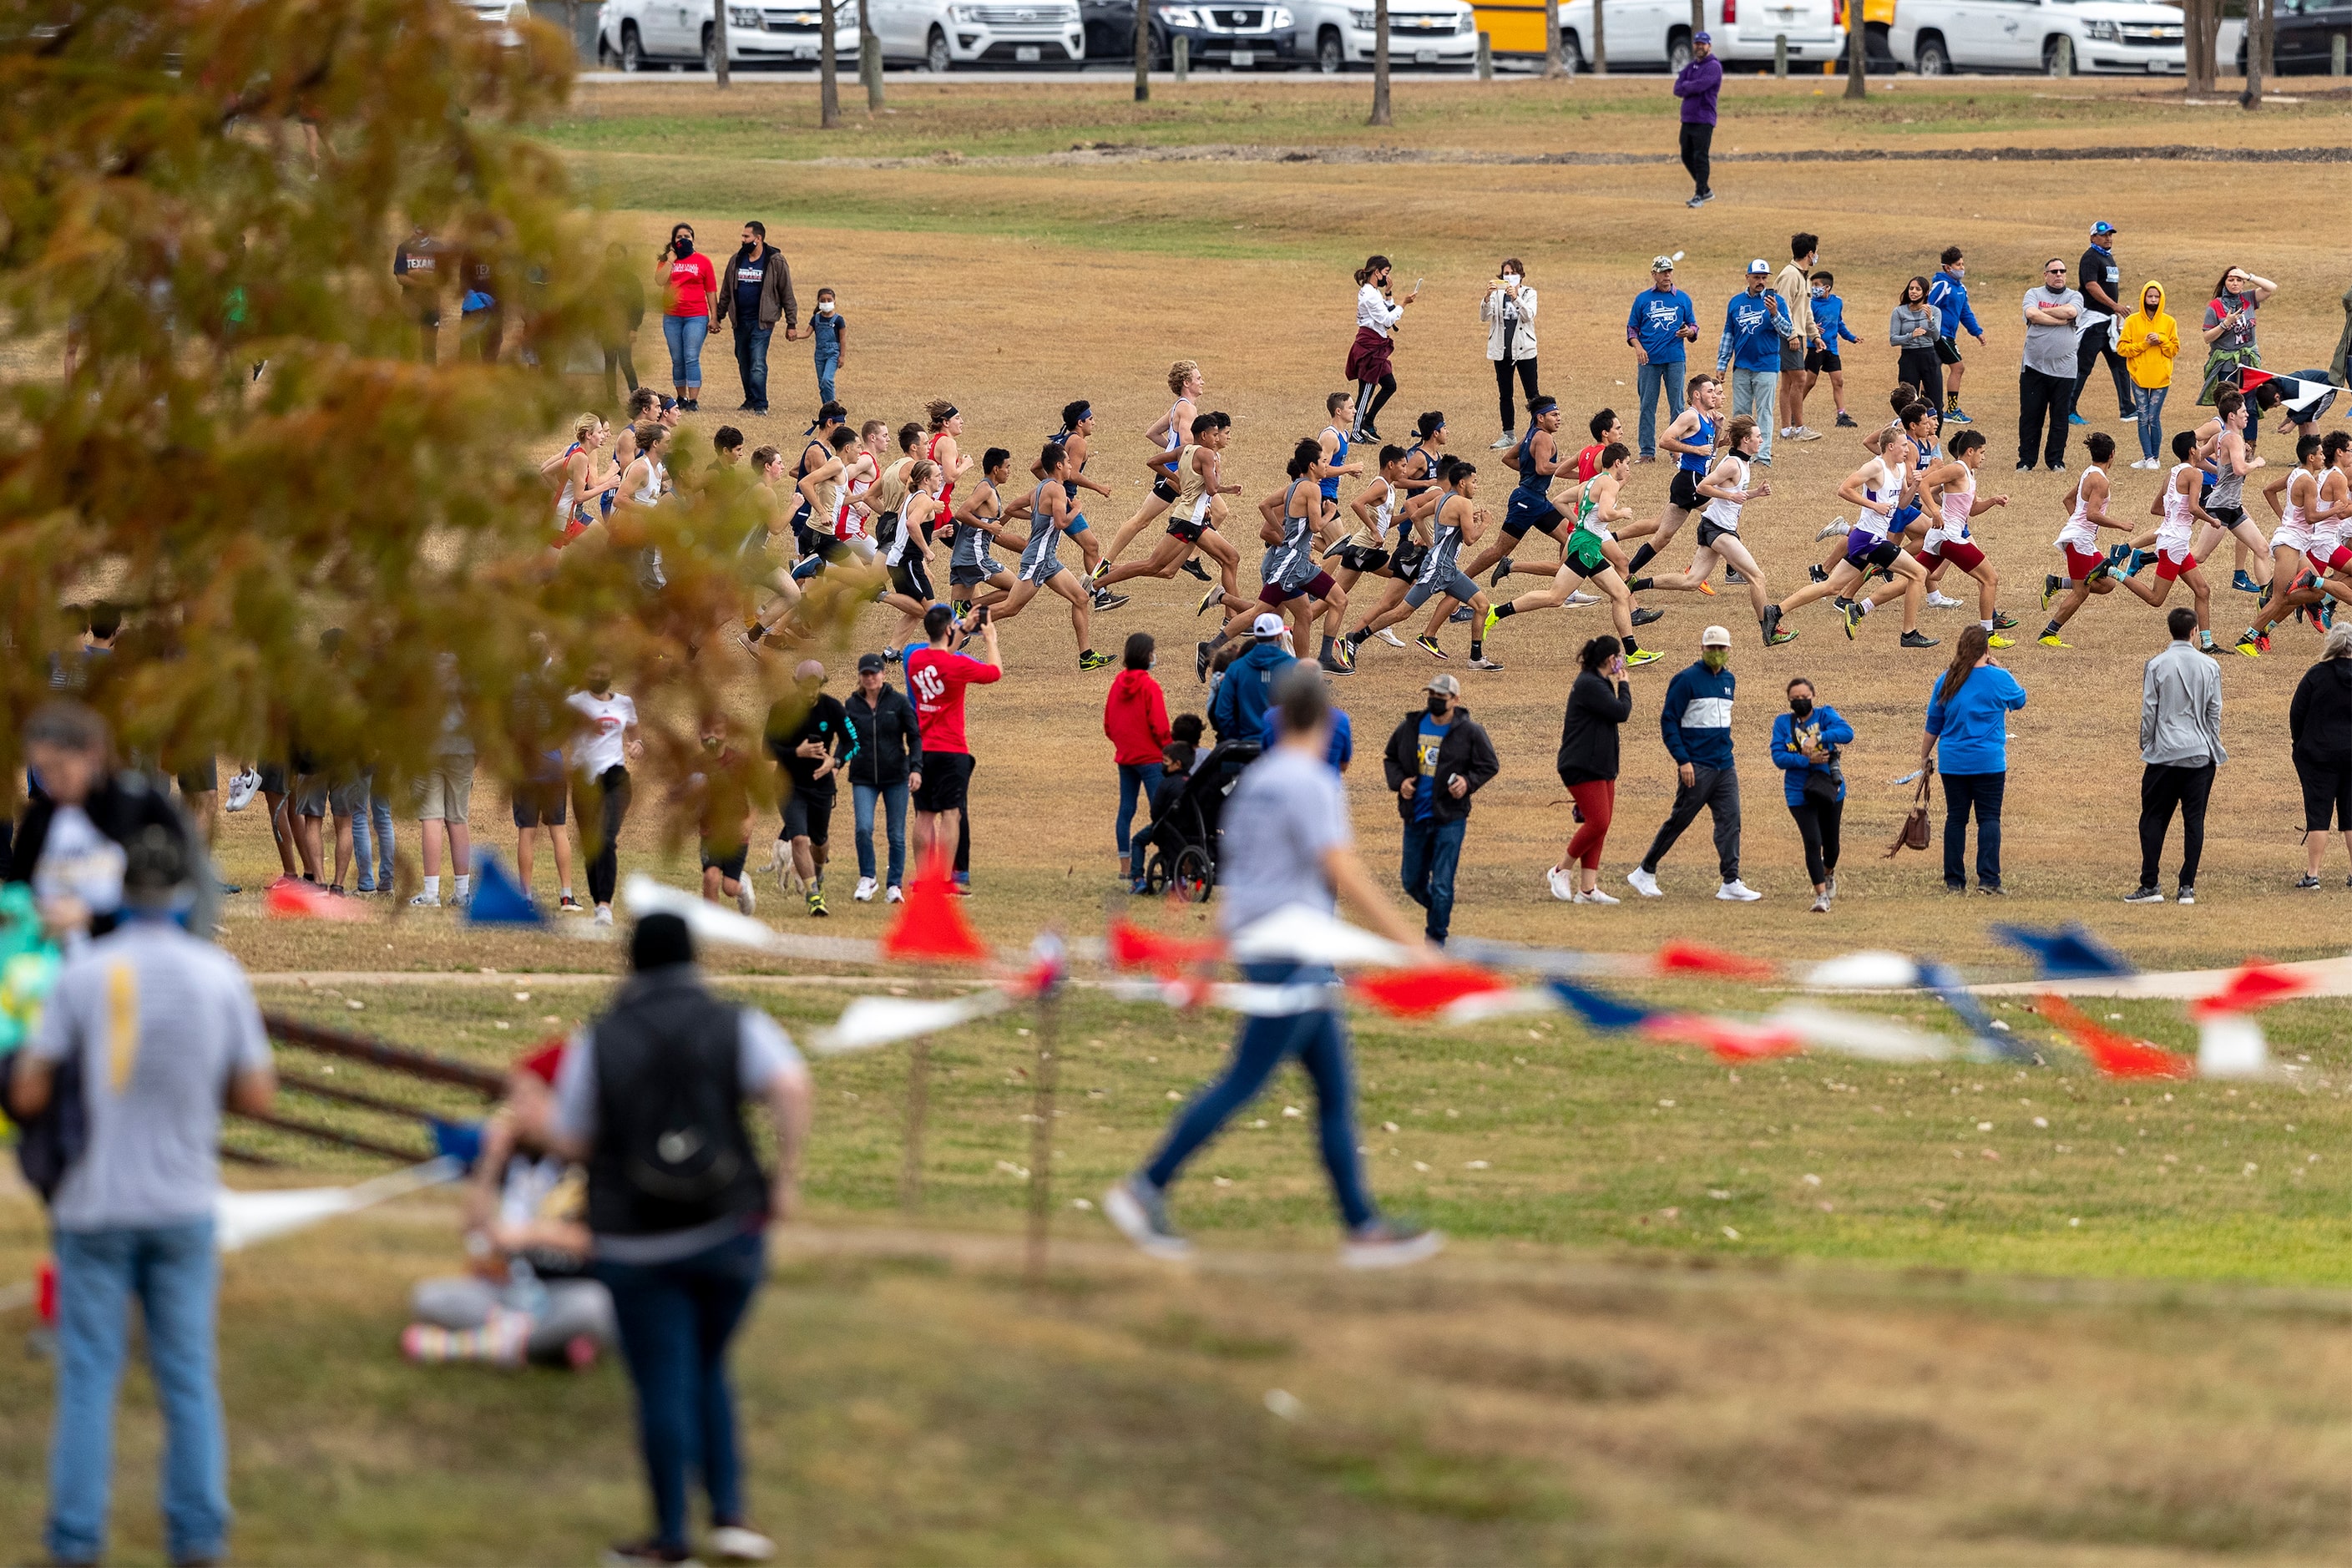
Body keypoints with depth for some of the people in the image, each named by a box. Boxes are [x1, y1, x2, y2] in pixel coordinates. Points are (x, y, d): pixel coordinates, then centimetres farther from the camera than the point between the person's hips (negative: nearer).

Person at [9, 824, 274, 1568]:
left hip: (95, 1203, -1)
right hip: (182, 1201, 1)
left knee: (89, 1373, 4)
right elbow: (257, 1095, 1)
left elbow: (28, 1093, -8)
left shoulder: (83, 974, -9)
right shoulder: (220, 976, -4)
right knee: (188, 1374, 9)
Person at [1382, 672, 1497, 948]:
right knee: (1413, 882, 13)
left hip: (1450, 818, -4)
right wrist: (1399, 782, -4)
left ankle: (1436, 941, 6)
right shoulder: (1410, 726, 3)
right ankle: (1439, 912, 42)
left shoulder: (1469, 731, -6)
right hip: (1415, 817, 4)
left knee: (1442, 885, -6)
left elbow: (1489, 765, 3)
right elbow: (1391, 759, 16)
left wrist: (1469, 782, -15)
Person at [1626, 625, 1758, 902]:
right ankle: (1644, 874, 12)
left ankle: (1731, 884, -2)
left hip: (1725, 766, 6)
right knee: (1679, 820, 0)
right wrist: (1682, 760, -16)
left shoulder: (1729, 680, 13)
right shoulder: (1687, 680, -9)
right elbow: (1668, 721, -10)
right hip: (1696, 766, -6)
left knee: (1730, 822, -2)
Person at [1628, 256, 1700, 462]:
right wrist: (1638, 347, -7)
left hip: (1675, 359, 0)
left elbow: (1694, 327, 13)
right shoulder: (1643, 299, 8)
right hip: (1649, 360, 0)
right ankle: (1647, 451, 4)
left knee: (1677, 406, -1)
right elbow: (1632, 328, 10)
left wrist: (1689, 332, -10)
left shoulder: (1682, 299, 10)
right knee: (1648, 406, 0)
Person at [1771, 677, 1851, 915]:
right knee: (1812, 842, -11)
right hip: (1800, 794, -1)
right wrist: (1808, 760, -21)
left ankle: (1829, 873, 47)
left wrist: (1818, 738, -32)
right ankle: (1821, 894, -3)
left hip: (1830, 789, 1)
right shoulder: (1783, 722, 0)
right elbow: (1779, 757, -8)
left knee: (1831, 842, 15)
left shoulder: (1824, 715, -3)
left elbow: (1847, 733, -20)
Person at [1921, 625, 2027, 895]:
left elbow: (1933, 725, 7)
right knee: (1989, 819, 0)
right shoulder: (1999, 679, -6)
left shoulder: (1946, 681, 1)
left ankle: (1954, 880, 9)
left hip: (1953, 762, 2)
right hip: (1989, 762, -2)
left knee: (1956, 819, 8)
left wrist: (1925, 755, 19)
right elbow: (2019, 700, 16)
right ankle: (1988, 879, -10)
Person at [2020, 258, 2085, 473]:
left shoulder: (2074, 297, 8)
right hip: (2034, 367, 0)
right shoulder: (2034, 294, 7)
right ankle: (2025, 461, 8)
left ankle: (2056, 461, 13)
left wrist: (2042, 311, -6)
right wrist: (2061, 320, -10)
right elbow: (2032, 314, -13)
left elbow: (2070, 312, -14)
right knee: (2030, 416, 1)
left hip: (2063, 369, 0)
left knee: (2060, 418, 3)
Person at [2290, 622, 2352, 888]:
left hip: (2318, 754, -3)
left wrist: (2301, 744, 9)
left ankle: (2312, 873, -5)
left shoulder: (2317, 675, -9)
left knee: (2318, 815, -1)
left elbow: (2296, 713, -5)